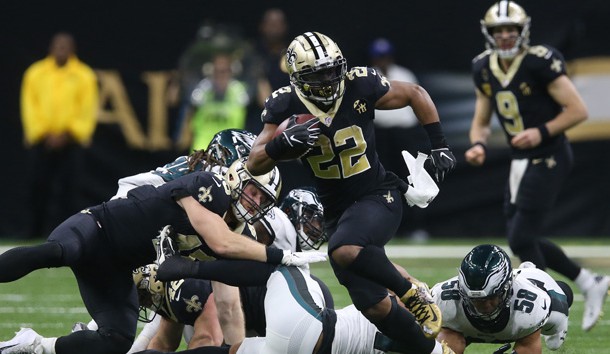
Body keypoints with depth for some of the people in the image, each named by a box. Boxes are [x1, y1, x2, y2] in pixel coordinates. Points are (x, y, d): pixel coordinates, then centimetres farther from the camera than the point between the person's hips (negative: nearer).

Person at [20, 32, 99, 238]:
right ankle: (35, 234, 12)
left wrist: (67, 134, -10)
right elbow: (29, 107, 4)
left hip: (70, 141, -1)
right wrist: (43, 134, -7)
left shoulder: (84, 76, 4)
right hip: (40, 142, 1)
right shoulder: (36, 73, 7)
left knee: (64, 192, -7)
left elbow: (88, 110, 0)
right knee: (37, 189, 0)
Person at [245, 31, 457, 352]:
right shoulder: (286, 106, -9)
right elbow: (255, 165, -10)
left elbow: (415, 95, 3)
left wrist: (439, 146, 0)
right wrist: (286, 140, -29)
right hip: (337, 211, 4)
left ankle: (412, 292, -13)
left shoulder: (360, 87, -14)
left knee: (344, 250, -34)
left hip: (378, 196, -4)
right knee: (374, 306, -2)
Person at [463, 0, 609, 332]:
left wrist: (542, 132, -24)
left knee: (522, 238, -11)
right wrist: (478, 145, -7)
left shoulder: (540, 62, -17)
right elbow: (481, 122, 13)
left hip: (548, 158, -8)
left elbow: (578, 110, -15)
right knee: (520, 239, 9)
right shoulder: (484, 69, 4)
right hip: (520, 160, 8)